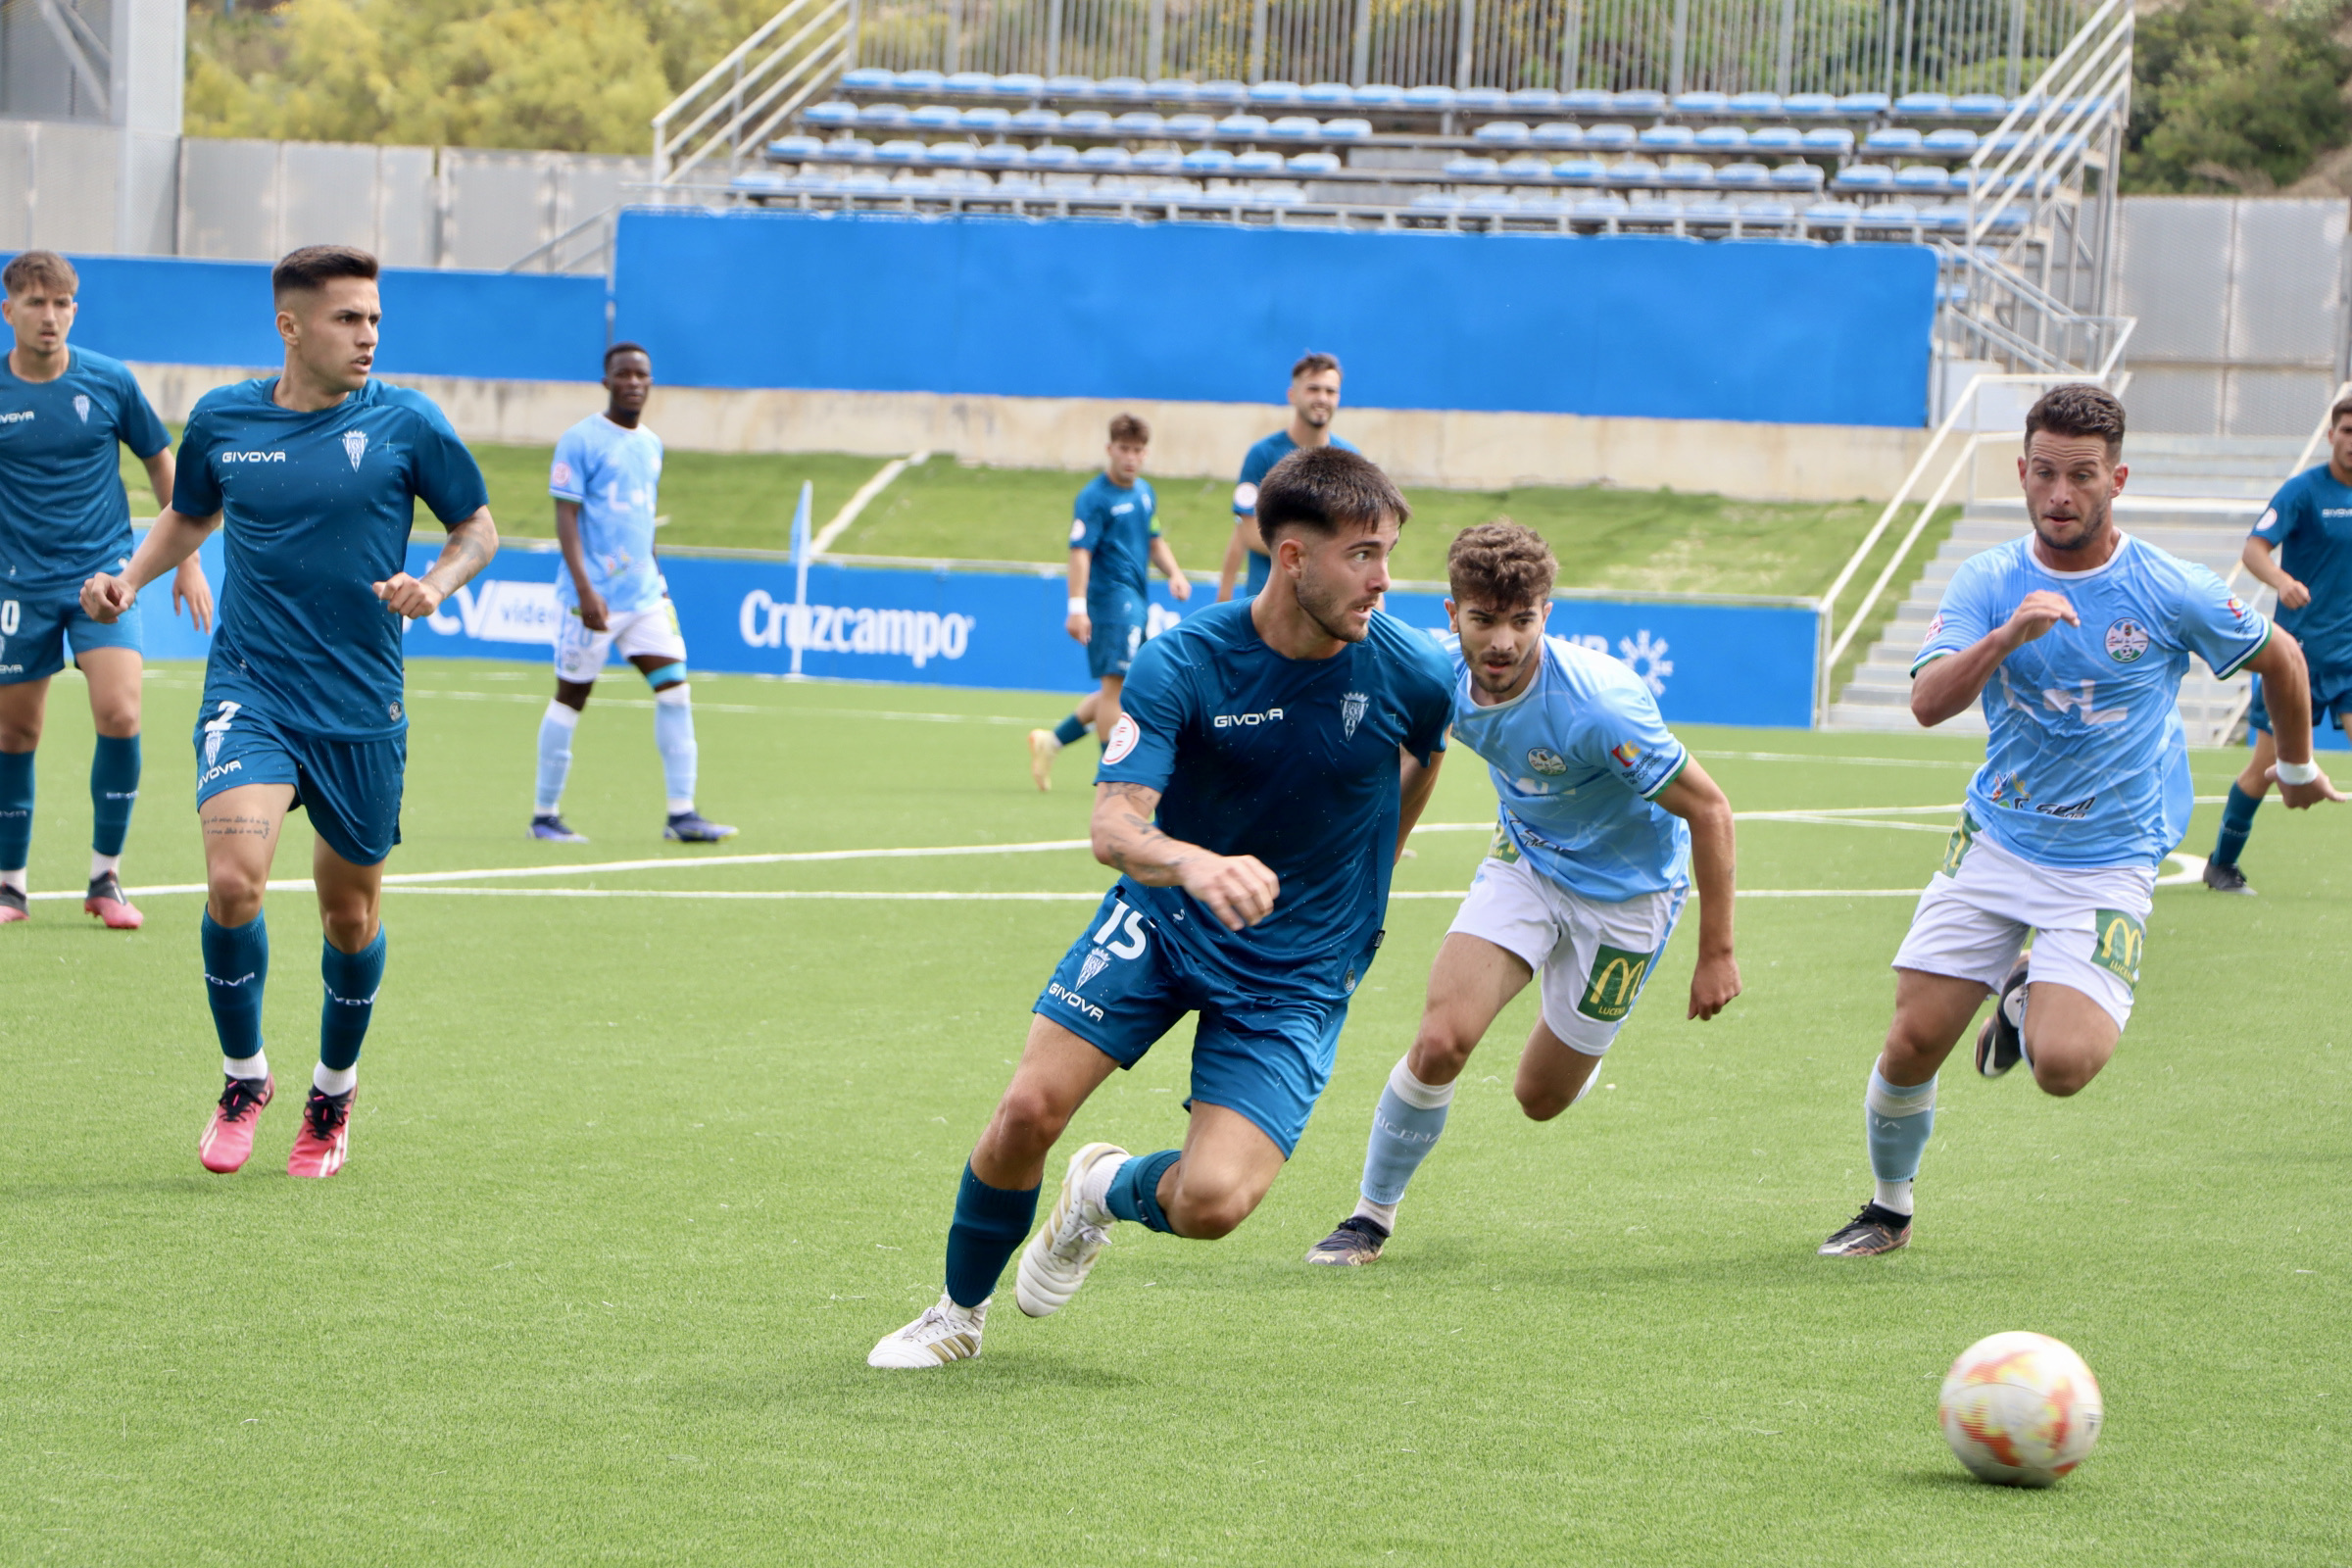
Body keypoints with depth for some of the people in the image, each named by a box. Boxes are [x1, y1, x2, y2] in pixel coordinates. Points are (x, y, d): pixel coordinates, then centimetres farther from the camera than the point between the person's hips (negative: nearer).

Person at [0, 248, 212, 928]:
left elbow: (162, 464, 11)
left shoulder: (109, 382, -1)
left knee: (119, 717, -16)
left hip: (103, 574, 0)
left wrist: (187, 561, 10)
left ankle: (105, 878, -3)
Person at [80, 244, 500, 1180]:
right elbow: (189, 515, 20)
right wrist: (131, 577, 3)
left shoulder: (404, 424, -4)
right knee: (233, 881, -21)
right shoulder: (221, 420, 2)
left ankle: (333, 1096, 36)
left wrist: (436, 584, -14)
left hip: (361, 711, 0)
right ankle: (243, 1078, 2)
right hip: (250, 693, 0)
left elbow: (478, 526, 6)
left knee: (350, 915, 10)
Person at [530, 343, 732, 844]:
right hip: (594, 596, -6)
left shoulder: (651, 445, 14)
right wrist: (585, 588, -22)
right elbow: (566, 517, -13)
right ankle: (545, 815, 12)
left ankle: (681, 814, -3)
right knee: (571, 696, 1)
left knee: (674, 689, -4)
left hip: (645, 595, 6)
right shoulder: (581, 440, -8)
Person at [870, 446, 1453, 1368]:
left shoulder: (1414, 675, -14)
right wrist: (1195, 865, -49)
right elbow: (1113, 826, -27)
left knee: (1212, 1203, -18)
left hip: (1296, 976, 0)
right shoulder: (1180, 664, -18)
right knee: (1029, 1111, -12)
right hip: (1160, 922, 0)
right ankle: (959, 1314, 18)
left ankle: (1109, 1191, 21)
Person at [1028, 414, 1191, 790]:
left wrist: (1174, 573, 10)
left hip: (1137, 600, 9)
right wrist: (1077, 607, -26)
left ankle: (1051, 741, 20)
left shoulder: (1144, 492, 14)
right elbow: (1080, 552, -17)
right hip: (1111, 596, -9)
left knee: (1118, 690, 12)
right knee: (1116, 685, -9)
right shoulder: (1094, 497, -11)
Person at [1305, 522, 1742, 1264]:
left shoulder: (1597, 707, -34)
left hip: (1625, 889, -4)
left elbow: (1709, 810, -24)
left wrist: (1717, 953, -20)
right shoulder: (1449, 681, -17)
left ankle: (1576, 1045, 44)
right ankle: (1373, 1214, 4)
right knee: (1441, 1041, -17)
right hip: (1524, 861, 4)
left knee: (1541, 1098, 5)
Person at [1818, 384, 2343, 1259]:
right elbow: (1928, 703, -19)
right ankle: (1890, 1209, 24)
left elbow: (2279, 657, 8)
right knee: (1913, 1042, -3)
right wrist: (2007, 636, -35)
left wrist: (2297, 769, 22)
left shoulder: (2173, 594, -10)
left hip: (2109, 866, -2)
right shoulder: (1987, 583, -5)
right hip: (1995, 843, 2)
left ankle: (2026, 997, 15)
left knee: (2063, 1064, -22)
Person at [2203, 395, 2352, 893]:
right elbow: (2254, 548, -20)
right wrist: (2281, 581, -38)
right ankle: (2221, 863, 19)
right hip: (2299, 645, -4)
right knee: (2268, 763, 2)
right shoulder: (2304, 490, -9)